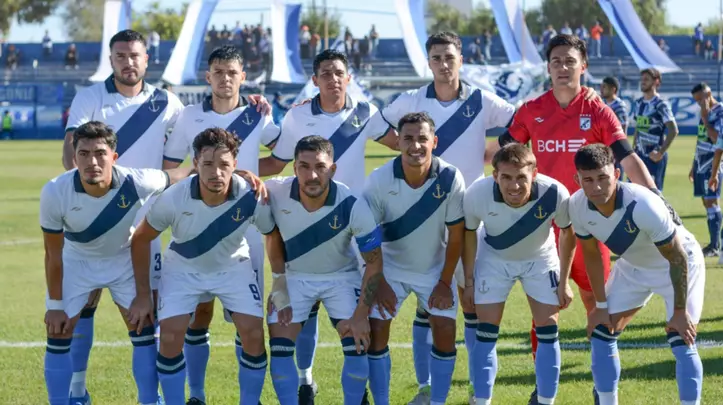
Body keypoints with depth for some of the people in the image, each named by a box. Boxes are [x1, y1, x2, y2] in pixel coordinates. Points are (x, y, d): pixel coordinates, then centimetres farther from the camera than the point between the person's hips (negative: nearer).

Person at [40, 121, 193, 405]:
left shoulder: (136, 183, -33)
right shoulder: (55, 193, -32)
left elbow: (185, 176, -15)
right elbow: (53, 254, -18)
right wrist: (55, 305, -11)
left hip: (125, 259, 1)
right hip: (76, 261, -1)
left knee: (143, 331, -2)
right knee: (58, 336, -5)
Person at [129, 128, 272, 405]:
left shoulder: (251, 197, -29)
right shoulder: (173, 199, -30)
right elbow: (140, 240, -12)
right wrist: (143, 295, -8)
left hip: (233, 267, 1)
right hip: (183, 268, -1)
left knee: (254, 334, -13)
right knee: (170, 336, -16)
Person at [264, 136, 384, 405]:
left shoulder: (352, 207, -29)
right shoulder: (275, 193, -25)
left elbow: (374, 262, -18)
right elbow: (273, 235, -4)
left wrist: (361, 314, -22)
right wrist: (279, 285, -5)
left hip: (341, 276, -2)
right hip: (295, 276, 2)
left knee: (357, 345, -12)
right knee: (279, 348, -7)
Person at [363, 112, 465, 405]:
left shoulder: (450, 178, -22)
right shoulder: (379, 180, -22)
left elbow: (456, 234, -12)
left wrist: (445, 282, -9)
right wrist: (379, 282, -12)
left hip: (435, 269, 0)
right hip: (391, 267, 0)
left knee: (445, 332, -7)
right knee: (376, 332, -8)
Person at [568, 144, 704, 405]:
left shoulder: (643, 205, -39)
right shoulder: (578, 207, -22)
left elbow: (678, 258, -27)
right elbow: (592, 254, -2)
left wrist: (680, 311, -21)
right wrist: (601, 305, 1)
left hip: (679, 266, -6)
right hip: (632, 267, 6)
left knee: (682, 343, -15)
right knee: (601, 335, 2)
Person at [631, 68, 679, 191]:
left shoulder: (661, 105, -12)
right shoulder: (638, 103, 10)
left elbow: (673, 131, -16)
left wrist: (661, 152, -18)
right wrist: (635, 149, 13)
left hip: (654, 157, -7)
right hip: (640, 154, 7)